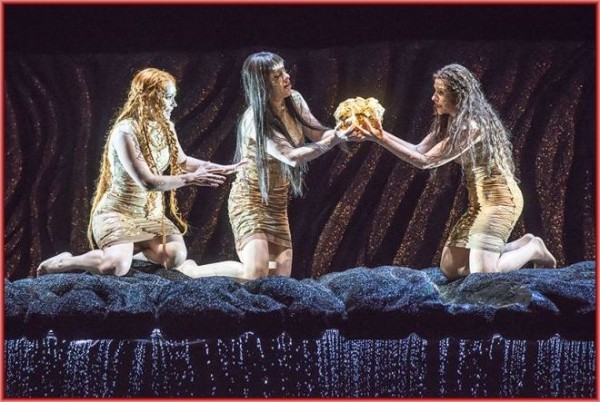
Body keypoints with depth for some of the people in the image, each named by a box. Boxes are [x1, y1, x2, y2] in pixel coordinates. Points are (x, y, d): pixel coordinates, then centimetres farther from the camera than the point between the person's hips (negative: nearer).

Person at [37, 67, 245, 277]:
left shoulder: (165, 128, 1)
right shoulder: (125, 132, -22)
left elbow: (182, 161, 19)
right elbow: (147, 181, -26)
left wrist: (220, 168, 10)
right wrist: (190, 178, -23)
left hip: (151, 213, 7)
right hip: (117, 212, -7)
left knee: (177, 255, -19)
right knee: (117, 266, -31)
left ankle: (126, 252, 7)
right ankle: (63, 262, -3)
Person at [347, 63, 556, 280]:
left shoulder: (470, 126, -23)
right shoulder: (448, 122, 7)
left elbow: (425, 161, -22)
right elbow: (419, 150, 3)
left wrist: (381, 139, -23)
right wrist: (381, 135, -8)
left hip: (499, 199, -10)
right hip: (479, 202, 10)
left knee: (482, 274, -19)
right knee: (449, 269, 8)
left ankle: (533, 249, 8)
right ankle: (522, 244, 18)